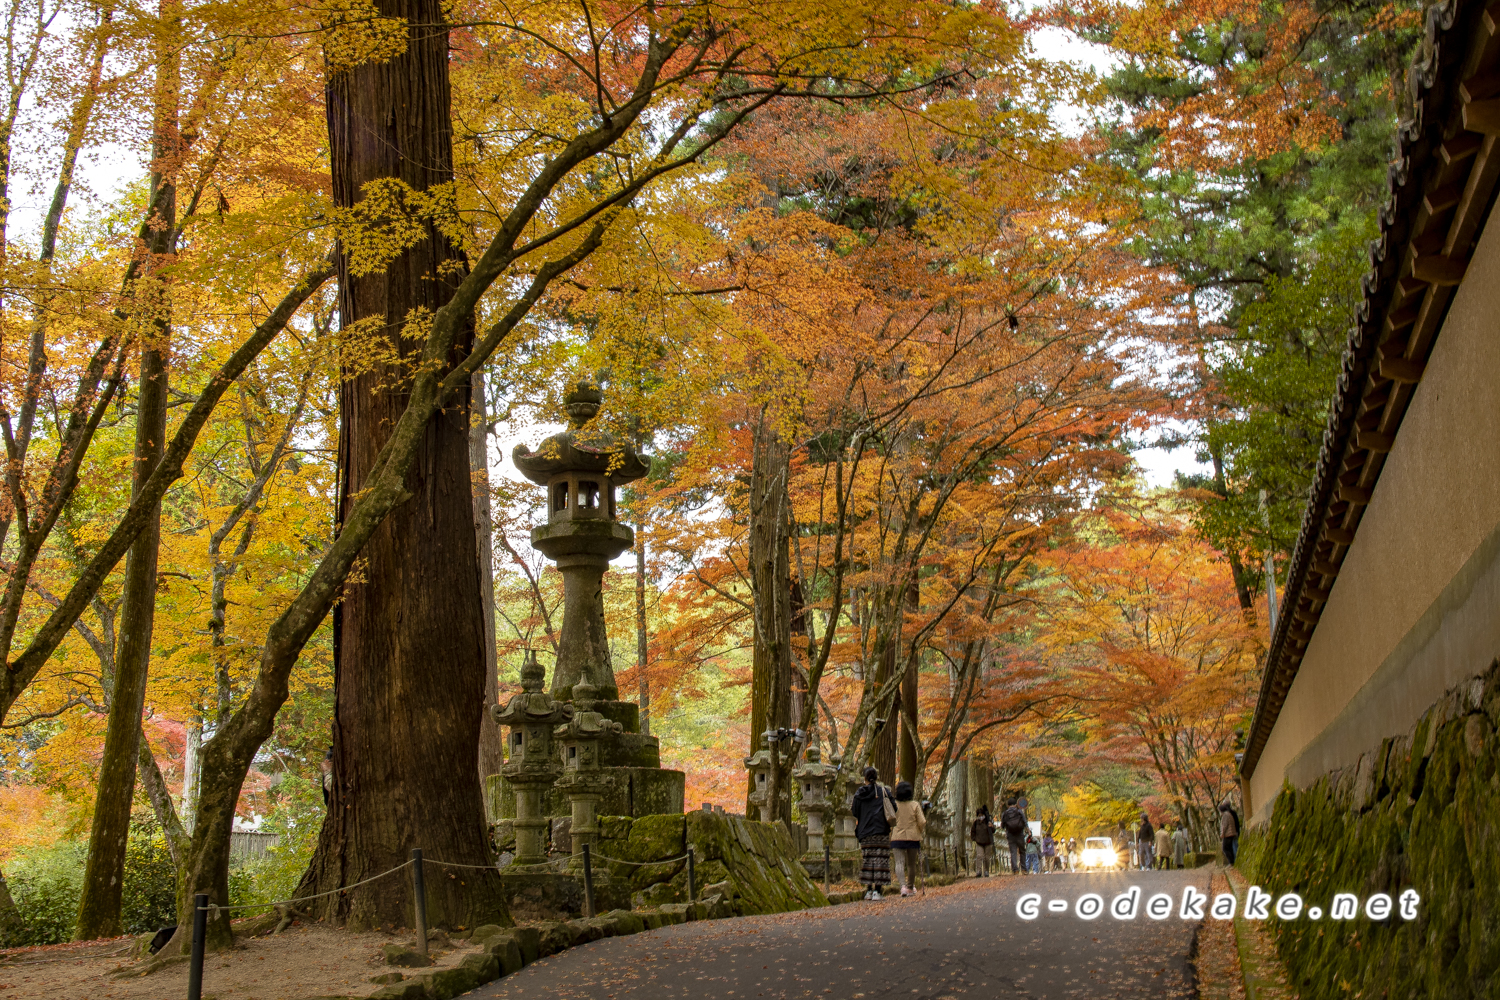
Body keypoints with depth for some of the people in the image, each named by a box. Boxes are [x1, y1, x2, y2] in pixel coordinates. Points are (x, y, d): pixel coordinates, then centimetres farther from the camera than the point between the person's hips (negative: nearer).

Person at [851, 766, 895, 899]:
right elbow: (893, 808, -4)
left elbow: (855, 812, 3)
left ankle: (869, 890, 8)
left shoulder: (859, 793, 2)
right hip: (881, 832, -2)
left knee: (867, 859, 9)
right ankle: (877, 890, -9)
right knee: (880, 859, -2)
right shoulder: (884, 791, -1)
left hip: (865, 832, 2)